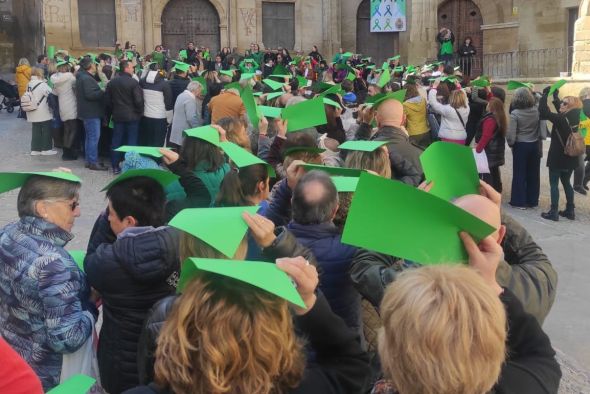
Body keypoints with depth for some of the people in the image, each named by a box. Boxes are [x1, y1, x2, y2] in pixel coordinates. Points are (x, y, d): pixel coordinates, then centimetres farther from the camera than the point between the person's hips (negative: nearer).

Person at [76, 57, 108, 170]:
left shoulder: (82, 77, 15)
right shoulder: (87, 79, -18)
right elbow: (90, 94, -26)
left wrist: (100, 92, 8)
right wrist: (104, 92, -16)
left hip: (87, 112, 11)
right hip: (92, 112, -11)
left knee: (89, 137, 16)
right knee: (94, 137, -7)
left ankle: (89, 160, 23)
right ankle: (93, 162, -5)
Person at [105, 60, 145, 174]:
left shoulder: (112, 82, 3)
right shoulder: (133, 82, -14)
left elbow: (107, 99, 7)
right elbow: (138, 100, -17)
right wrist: (140, 112, -1)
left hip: (117, 116, 5)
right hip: (132, 116, -5)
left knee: (116, 141, 10)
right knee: (131, 142, 3)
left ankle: (115, 167, 14)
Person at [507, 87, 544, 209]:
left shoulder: (515, 113, -17)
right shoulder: (537, 110, -5)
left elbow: (511, 134, -15)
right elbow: (543, 131, -5)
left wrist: (510, 144, 2)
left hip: (520, 146, -4)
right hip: (535, 145, 4)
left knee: (520, 174, 6)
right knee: (533, 174, 13)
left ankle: (520, 201, 10)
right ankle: (532, 200, 22)